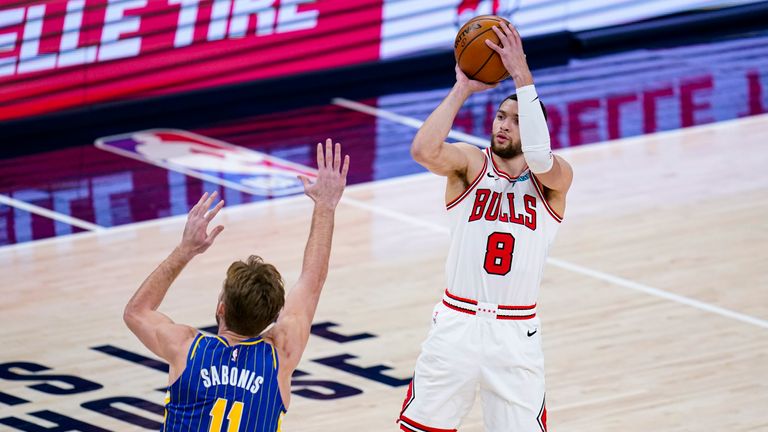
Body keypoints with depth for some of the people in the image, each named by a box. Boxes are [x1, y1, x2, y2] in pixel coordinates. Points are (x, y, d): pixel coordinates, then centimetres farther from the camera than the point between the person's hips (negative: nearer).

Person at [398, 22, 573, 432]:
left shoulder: (554, 179, -2)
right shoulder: (470, 164, 0)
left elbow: (540, 159, -26)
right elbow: (423, 151, -22)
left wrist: (522, 76, -28)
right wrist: (461, 89, -20)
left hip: (515, 336, -1)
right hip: (456, 325, 1)